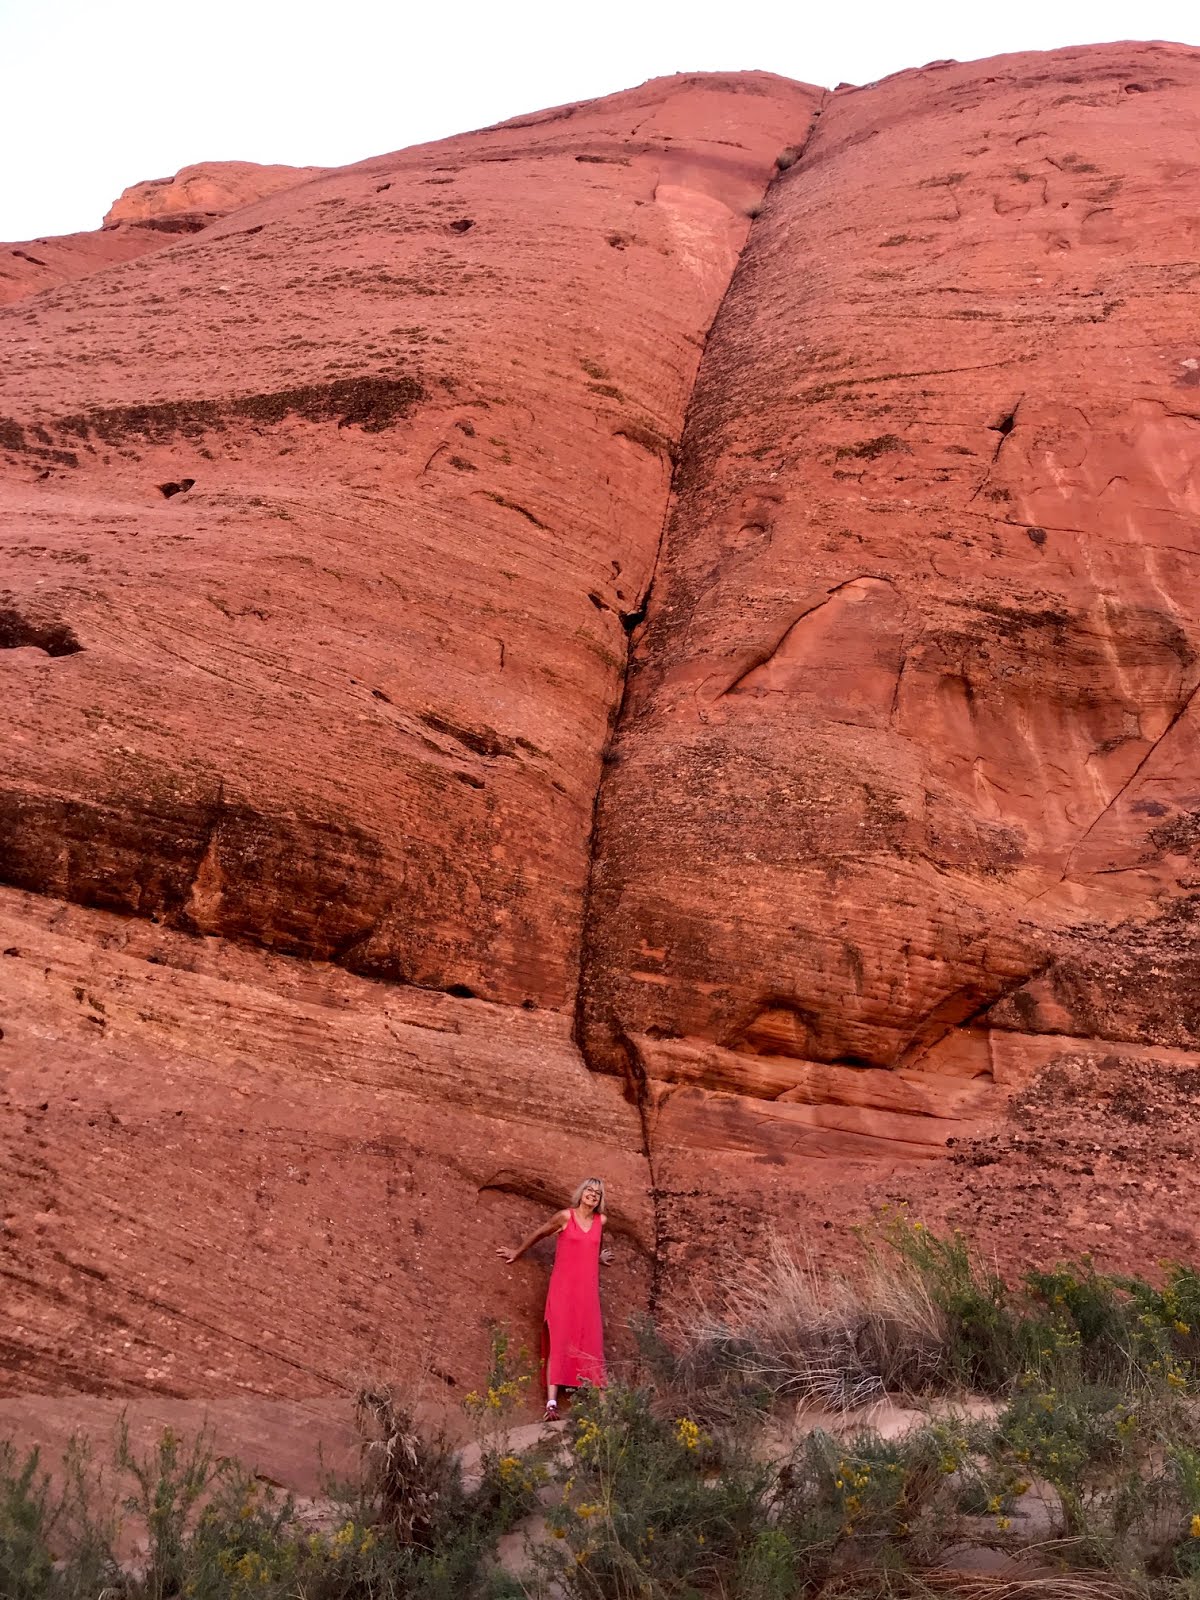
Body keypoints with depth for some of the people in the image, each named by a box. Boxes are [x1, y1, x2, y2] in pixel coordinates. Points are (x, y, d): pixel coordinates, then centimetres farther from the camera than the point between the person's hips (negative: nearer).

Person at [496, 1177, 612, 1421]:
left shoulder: (601, 1221, 6)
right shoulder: (565, 1216, -4)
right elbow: (539, 1233, 12)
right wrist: (518, 1252, 25)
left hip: (587, 1291, 4)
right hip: (563, 1288, -3)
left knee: (588, 1345, 1)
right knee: (558, 1342, -9)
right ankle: (551, 1403, -13)